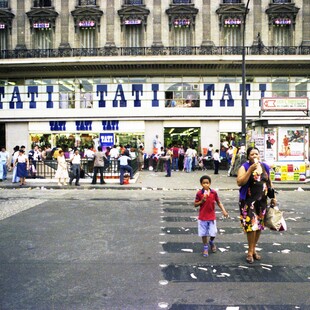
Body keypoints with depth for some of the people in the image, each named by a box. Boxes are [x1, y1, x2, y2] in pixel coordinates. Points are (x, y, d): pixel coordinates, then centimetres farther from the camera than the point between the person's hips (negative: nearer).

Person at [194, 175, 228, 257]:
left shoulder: (214, 192, -6)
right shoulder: (199, 193, -9)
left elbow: (219, 203, 3)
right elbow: (195, 205, -2)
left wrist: (224, 211, -8)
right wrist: (201, 201, -19)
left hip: (212, 217, 1)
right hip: (202, 217, -1)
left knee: (213, 233, 4)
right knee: (204, 233, 8)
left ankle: (211, 242, 37)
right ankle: (205, 247, 28)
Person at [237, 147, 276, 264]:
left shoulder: (265, 167, 7)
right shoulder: (244, 167, -8)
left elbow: (269, 182, 18)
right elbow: (239, 182, -21)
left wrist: (273, 196, 14)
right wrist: (250, 169, -24)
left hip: (262, 201, 5)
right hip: (249, 201, -5)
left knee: (259, 225, 11)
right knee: (251, 225, -8)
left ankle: (253, 249, 27)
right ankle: (250, 251, 9)